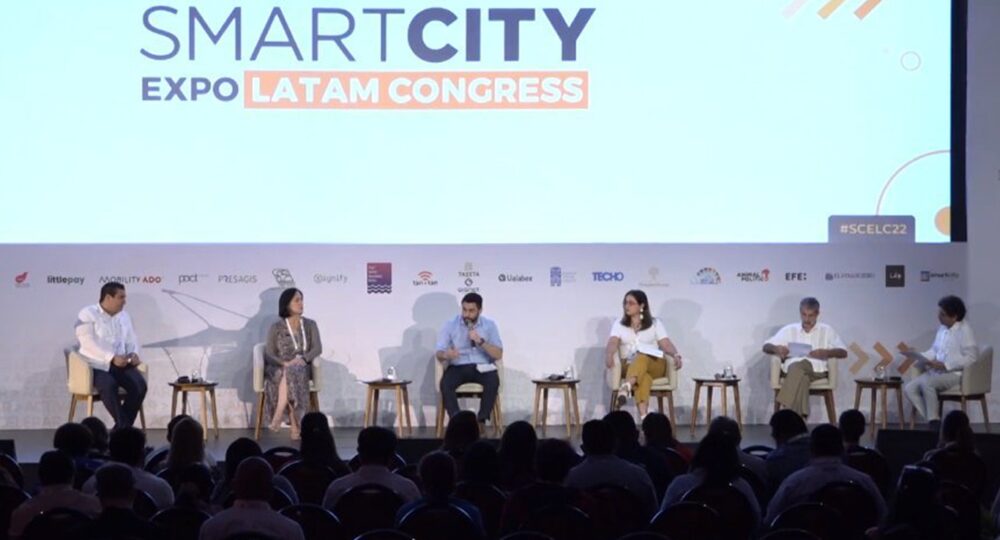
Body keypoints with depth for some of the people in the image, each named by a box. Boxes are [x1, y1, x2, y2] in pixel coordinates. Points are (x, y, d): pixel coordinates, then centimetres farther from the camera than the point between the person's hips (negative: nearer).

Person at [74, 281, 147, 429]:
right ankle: (124, 426, -27)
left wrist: (133, 353, -7)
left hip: (121, 364, 6)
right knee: (108, 385, -37)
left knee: (140, 384, -23)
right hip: (96, 365, -5)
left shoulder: (123, 315, 17)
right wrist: (112, 358, -25)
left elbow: (131, 339, 17)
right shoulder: (87, 314, -4)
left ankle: (121, 428, -16)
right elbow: (88, 343, -16)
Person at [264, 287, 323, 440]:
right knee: (289, 374, -37)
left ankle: (278, 417, -40)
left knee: (293, 372, -37)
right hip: (279, 369, -1)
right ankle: (295, 426, -41)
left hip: (302, 368, 1)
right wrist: (284, 363, -19)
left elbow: (317, 348, 1)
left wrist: (303, 359, -19)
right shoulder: (276, 328, 9)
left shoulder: (310, 325, 14)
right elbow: (269, 355, 1)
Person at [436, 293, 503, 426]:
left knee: (493, 381, -33)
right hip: (458, 367, 0)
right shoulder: (450, 325, 2)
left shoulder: (489, 325, 3)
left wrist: (481, 342, -19)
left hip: (482, 367, 0)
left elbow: (498, 354, -3)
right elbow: (439, 353, -3)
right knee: (445, 383, -33)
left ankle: (481, 421, -26)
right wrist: (446, 355, -29)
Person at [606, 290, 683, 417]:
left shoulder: (655, 324, 15)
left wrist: (676, 356, -19)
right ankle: (643, 416, -61)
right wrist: (609, 355, -27)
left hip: (654, 364, 0)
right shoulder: (619, 325, 15)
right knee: (643, 377, -38)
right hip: (630, 366, 1)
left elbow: (666, 344, 3)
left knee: (642, 358, -39)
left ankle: (626, 387, -69)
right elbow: (612, 343, -3)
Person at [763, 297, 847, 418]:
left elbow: (843, 353, 12)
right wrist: (776, 349, -6)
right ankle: (800, 415, -46)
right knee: (799, 372, -40)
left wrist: (826, 353, -9)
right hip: (792, 368, 1)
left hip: (817, 370, -1)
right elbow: (766, 347, 18)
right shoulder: (789, 330, 22)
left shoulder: (826, 331, 20)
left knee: (799, 367, -39)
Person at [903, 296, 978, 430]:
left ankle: (934, 422, -20)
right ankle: (933, 421, -10)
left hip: (956, 374, -8)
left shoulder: (964, 330, -12)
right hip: (937, 372, 8)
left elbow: (971, 358, -18)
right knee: (909, 388, -11)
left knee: (926, 382, -33)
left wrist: (945, 365, -22)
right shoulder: (942, 328, 10)